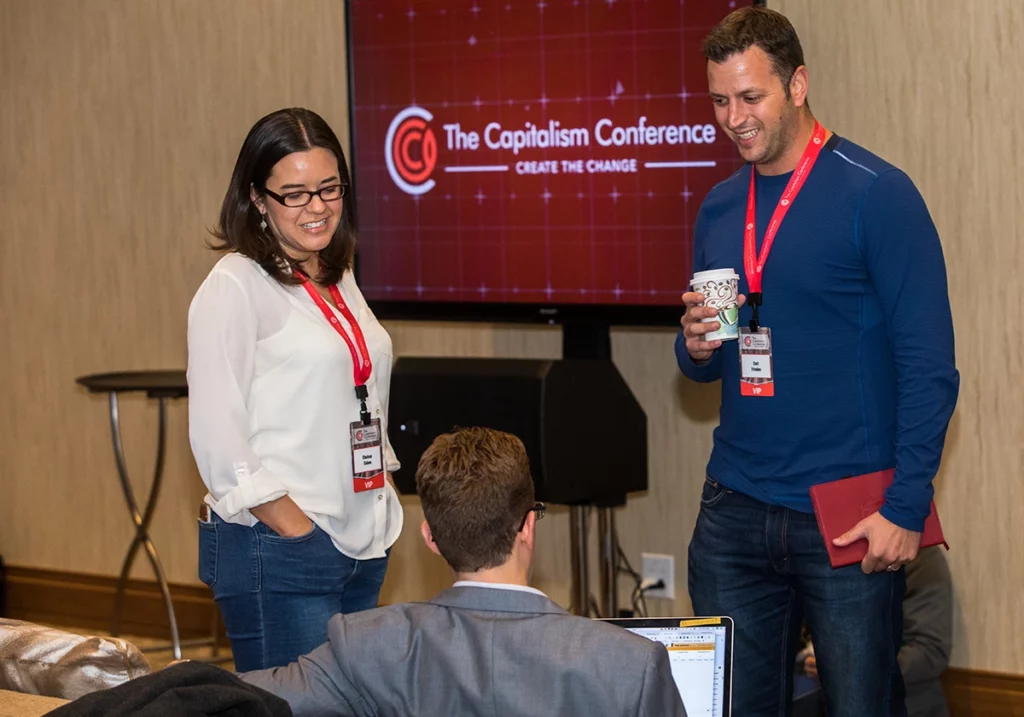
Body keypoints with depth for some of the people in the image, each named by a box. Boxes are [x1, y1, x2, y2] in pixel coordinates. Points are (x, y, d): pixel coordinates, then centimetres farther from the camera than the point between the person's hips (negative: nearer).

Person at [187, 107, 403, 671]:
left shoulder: (339, 282, 15)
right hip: (276, 554, -8)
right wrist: (297, 530, -17)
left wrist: (382, 511, 12)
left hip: (362, 546, 8)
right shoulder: (234, 287, -10)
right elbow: (217, 435, -16)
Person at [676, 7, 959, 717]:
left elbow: (929, 365, -10)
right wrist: (697, 347, -4)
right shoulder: (719, 209, 10)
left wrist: (906, 507, -16)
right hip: (735, 510, 5)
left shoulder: (875, 194, -8)